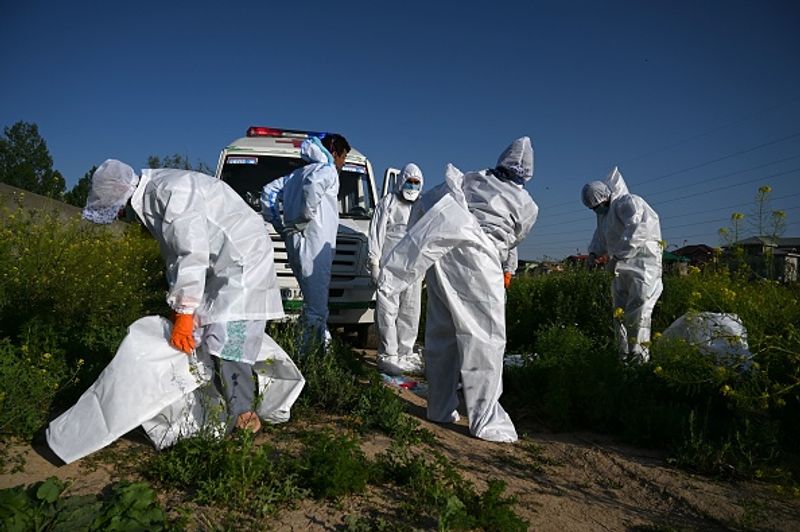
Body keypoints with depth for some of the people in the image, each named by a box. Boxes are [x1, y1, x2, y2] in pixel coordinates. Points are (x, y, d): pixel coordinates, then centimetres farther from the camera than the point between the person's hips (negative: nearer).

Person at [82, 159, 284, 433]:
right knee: (201, 337, 6)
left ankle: (243, 417, -8)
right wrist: (177, 305, 11)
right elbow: (175, 254, 14)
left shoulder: (171, 190, -21)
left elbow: (193, 253, -25)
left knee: (226, 342, -15)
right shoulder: (150, 200, 11)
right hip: (218, 267, 10)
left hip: (243, 259, -10)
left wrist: (184, 312, -22)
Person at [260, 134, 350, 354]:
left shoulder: (298, 174, 24)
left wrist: (279, 225, 17)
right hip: (316, 247, -9)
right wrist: (305, 218, -16)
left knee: (312, 301, 15)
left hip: (296, 245, 9)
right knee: (316, 304, -9)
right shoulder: (328, 170, -3)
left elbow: (269, 191, 24)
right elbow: (312, 187, -26)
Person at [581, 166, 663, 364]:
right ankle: (625, 353, 17)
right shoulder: (604, 214, 17)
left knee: (638, 309, -12)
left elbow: (636, 232, -24)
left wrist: (617, 256, -27)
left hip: (642, 261, -9)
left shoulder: (628, 203, -12)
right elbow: (600, 237, 21)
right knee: (620, 310, 9)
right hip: (622, 265, 9)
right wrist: (594, 252, 1)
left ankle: (639, 353, -7)